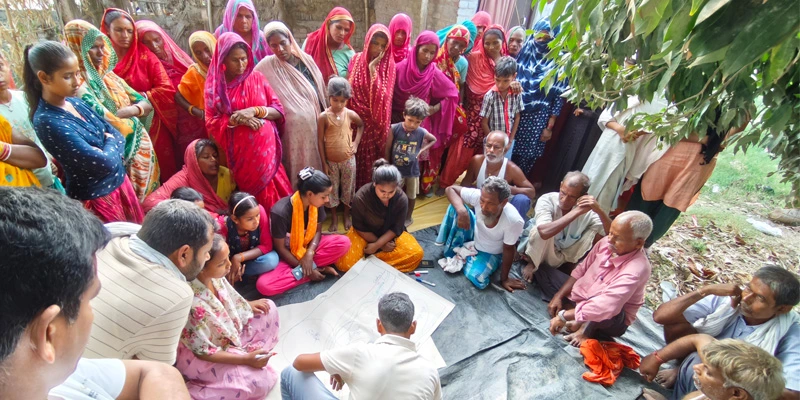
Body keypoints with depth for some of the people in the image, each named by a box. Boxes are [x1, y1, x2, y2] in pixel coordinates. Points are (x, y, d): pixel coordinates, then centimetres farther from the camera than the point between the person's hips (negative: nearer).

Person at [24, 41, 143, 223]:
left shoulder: (75, 103, 2)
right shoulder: (47, 121, -22)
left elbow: (117, 136, 6)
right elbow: (105, 162, -27)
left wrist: (110, 149, -14)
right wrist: (111, 143, -7)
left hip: (119, 181, 7)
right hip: (95, 197, -7)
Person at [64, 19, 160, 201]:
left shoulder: (108, 75, 9)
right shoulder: (78, 84, -14)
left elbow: (146, 104, 7)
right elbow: (110, 125, -22)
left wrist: (128, 111, -12)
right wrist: (134, 116, -6)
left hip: (141, 148, 7)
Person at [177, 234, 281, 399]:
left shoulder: (214, 275, -17)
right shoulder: (194, 304, -38)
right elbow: (203, 352, -26)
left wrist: (248, 305, 0)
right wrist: (246, 359, -24)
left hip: (227, 332, 8)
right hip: (200, 356, -8)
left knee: (269, 309, 3)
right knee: (261, 380, -18)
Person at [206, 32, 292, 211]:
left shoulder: (257, 77, 2)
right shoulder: (214, 85, 1)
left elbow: (279, 110, 0)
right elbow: (211, 123, -1)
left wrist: (255, 111, -16)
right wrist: (236, 119, -17)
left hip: (265, 146, 0)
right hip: (238, 151, 0)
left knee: (271, 191, 5)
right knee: (249, 193, 8)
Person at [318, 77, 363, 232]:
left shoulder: (350, 114, -8)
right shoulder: (323, 117, -14)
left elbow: (361, 125, 13)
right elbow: (320, 141, -9)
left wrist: (356, 143, 1)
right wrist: (324, 163, -9)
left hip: (348, 160, 1)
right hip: (331, 161, -1)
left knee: (348, 188, 15)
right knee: (332, 190, 13)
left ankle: (347, 215, 36)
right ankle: (334, 218, 31)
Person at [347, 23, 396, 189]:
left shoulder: (389, 65, -4)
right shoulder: (356, 60, 2)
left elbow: (382, 96, -14)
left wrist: (373, 69, -18)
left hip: (377, 120, -2)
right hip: (357, 118, 2)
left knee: (375, 159, 5)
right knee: (357, 157, 8)